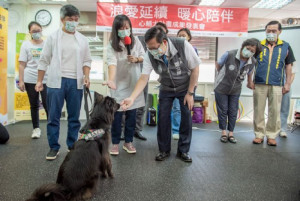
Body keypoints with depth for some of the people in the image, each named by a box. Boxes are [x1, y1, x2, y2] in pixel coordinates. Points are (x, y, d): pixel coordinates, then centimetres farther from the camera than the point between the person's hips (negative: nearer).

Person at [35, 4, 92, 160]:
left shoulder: (82, 40, 9)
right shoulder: (53, 37, 4)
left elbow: (86, 60, 11)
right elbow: (44, 60, 6)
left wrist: (86, 76, -7)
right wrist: (39, 81, 3)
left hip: (76, 82, 2)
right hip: (56, 81, -1)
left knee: (74, 117, 7)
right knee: (53, 117, 2)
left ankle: (72, 146, 18)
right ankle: (54, 147, 13)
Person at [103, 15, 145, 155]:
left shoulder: (135, 40, -2)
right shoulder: (112, 45, -13)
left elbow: (143, 56, 8)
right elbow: (112, 63, -29)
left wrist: (136, 59, -15)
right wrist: (111, 80, -46)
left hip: (133, 82, 3)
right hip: (119, 83, -3)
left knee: (131, 114, 7)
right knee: (117, 114, 0)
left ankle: (128, 142, 21)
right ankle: (115, 143, 16)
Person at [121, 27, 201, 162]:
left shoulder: (183, 46, -31)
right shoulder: (150, 54, -25)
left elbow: (195, 69, -19)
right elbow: (144, 78, -24)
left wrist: (190, 93, -16)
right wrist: (131, 98, -38)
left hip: (185, 87, -1)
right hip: (166, 88, 2)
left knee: (186, 118, -4)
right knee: (163, 118, -3)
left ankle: (183, 150, 14)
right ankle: (164, 150, 15)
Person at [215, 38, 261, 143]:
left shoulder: (252, 62, -13)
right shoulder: (229, 54, -24)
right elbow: (218, 64, -7)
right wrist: (223, 76, 3)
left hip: (235, 90, 3)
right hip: (221, 87, -3)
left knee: (233, 111, 7)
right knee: (223, 110, 5)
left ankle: (231, 133, 21)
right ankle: (224, 132, 19)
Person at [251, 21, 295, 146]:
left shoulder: (285, 47, 9)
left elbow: (288, 66, 12)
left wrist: (287, 83, 6)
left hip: (276, 85, 0)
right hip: (259, 84, 0)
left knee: (275, 111, 2)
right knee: (258, 110, 3)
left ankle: (271, 136, 14)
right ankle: (259, 134, 14)